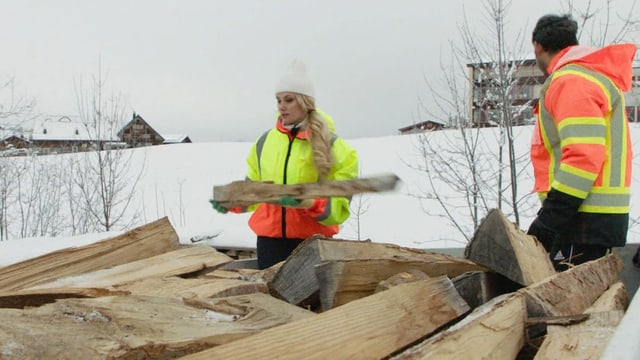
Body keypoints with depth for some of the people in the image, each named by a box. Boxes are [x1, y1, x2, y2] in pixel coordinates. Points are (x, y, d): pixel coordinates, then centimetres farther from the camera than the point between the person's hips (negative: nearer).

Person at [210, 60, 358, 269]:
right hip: (270, 239, 3)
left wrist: (309, 203, -27)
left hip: (313, 241, -3)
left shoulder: (332, 146, -3)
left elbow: (338, 205, -9)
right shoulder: (265, 141, 8)